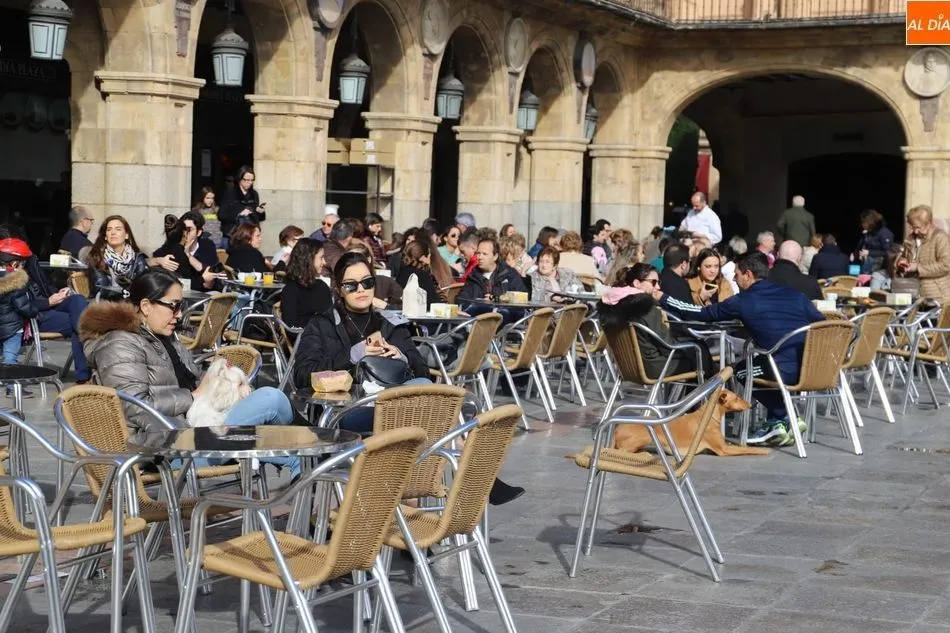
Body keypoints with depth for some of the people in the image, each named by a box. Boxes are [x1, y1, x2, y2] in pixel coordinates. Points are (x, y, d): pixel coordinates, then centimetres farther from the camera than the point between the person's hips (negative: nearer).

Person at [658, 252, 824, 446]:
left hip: (787, 371, -5)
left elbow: (702, 313, 13)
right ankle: (778, 422, 27)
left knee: (740, 370, 26)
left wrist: (662, 298, 23)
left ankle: (780, 419, 21)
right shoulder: (794, 294, 14)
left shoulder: (743, 302, 4)